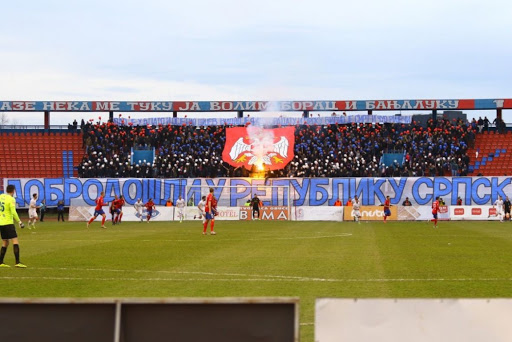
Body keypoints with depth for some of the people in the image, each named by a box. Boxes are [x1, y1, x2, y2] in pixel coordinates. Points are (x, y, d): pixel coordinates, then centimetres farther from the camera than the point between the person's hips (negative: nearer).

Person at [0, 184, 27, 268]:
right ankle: (17, 262, -18)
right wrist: (19, 222, -12)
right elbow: (13, 212, -19)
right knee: (15, 241, -9)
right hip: (8, 223, -7)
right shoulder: (11, 199, -12)